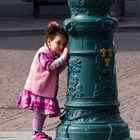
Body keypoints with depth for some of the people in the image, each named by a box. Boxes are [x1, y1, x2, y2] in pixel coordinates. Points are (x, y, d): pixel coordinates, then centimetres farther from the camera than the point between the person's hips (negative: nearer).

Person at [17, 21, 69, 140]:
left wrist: (65, 61, 2)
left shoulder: (54, 55, 14)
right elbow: (50, 66, -29)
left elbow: (57, 71, 16)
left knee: (44, 112, 13)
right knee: (40, 111, -7)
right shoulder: (43, 53, -16)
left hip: (47, 90, 9)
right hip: (38, 89, -9)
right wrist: (63, 57, -29)